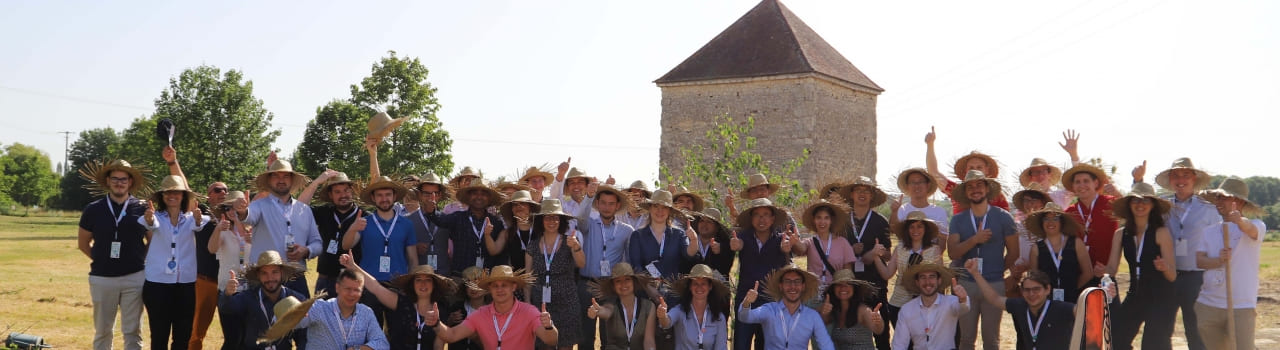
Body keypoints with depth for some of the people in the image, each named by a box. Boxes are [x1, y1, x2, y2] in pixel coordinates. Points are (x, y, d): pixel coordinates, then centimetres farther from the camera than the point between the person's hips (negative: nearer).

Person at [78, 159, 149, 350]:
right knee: (102, 331, 9)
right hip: (102, 278, 1)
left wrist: (140, 259, -1)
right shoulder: (93, 210, 3)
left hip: (134, 277, -1)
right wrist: (101, 260, 4)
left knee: (132, 331, 4)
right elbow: (83, 243, 13)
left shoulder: (142, 209, 0)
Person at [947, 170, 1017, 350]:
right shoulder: (958, 220, 5)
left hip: (995, 284, -1)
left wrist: (996, 271, 12)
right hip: (966, 284, 1)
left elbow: (1013, 252, 8)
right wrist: (975, 239, -18)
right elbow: (952, 252, -7)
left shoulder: (1003, 217, 1)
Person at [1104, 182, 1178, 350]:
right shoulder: (1121, 234, 4)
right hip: (1135, 297, 4)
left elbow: (1172, 276, -10)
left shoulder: (1161, 233, -8)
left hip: (1161, 299, -4)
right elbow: (1111, 268, 3)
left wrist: (1165, 267, -32)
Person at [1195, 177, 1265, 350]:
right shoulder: (1210, 232, 13)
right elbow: (1199, 259, 1)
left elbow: (1250, 229, -26)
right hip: (1208, 306, 5)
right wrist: (1218, 260, -20)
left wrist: (1239, 221, -49)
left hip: (1241, 307, -5)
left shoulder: (1256, 226, -1)